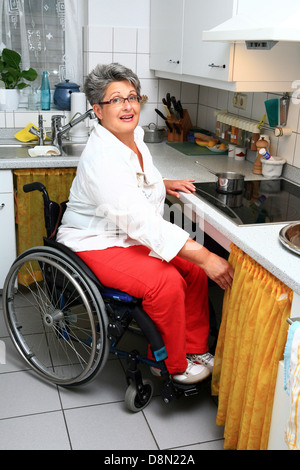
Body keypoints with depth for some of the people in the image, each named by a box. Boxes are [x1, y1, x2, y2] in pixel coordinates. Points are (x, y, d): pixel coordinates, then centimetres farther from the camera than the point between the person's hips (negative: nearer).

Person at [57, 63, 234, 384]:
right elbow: (140, 221, -35)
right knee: (166, 282, -27)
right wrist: (204, 256, -36)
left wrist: (163, 184, 9)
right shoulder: (101, 158, -27)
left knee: (194, 269, -5)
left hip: (134, 235, 9)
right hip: (97, 243, -9)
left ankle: (194, 348, 11)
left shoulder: (133, 135, 4)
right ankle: (172, 365, -4)